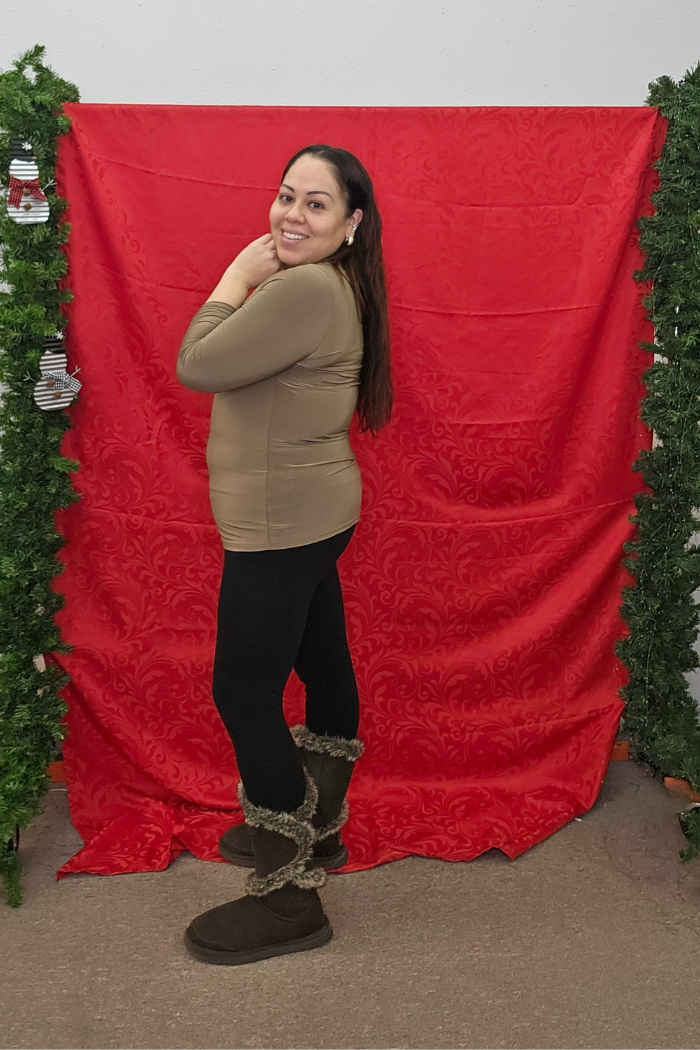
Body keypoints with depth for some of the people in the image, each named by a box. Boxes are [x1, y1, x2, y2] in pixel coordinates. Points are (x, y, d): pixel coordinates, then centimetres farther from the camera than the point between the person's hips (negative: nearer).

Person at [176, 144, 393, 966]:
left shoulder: (304, 289, -21)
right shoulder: (332, 287, 12)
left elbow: (196, 366, -18)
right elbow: (243, 366, 13)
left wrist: (239, 273, -9)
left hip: (282, 526, -11)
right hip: (312, 517, 11)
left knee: (244, 692, -4)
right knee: (321, 664, 19)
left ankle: (287, 899, 9)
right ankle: (316, 825, 39)